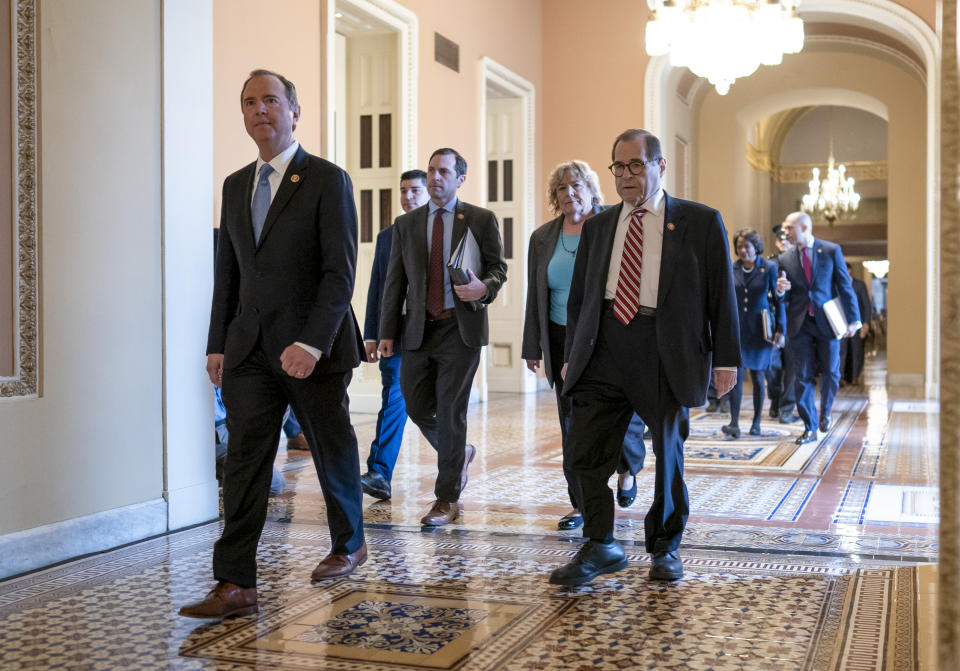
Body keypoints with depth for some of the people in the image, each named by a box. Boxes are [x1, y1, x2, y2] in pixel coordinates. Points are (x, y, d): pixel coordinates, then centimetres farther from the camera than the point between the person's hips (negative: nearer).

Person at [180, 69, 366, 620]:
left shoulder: (328, 181, -6)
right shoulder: (235, 185, 13)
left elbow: (341, 272, -13)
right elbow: (228, 272, 17)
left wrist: (311, 343, -22)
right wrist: (218, 344, 11)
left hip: (313, 348, -4)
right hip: (250, 348, 5)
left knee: (333, 452, 11)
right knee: (244, 462, -3)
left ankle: (350, 545, 34)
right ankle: (237, 585, -2)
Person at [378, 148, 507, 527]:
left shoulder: (481, 219, 3)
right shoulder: (406, 224, 10)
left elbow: (498, 266, 7)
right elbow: (395, 281, 9)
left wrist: (485, 288, -17)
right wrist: (387, 332, 3)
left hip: (461, 327, -3)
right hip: (418, 329, 4)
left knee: (450, 410, -4)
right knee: (416, 404, 4)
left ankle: (447, 499, 7)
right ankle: (459, 453, 34)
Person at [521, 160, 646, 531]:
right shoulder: (543, 238, 10)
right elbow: (535, 296, 14)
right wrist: (533, 347, 11)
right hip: (564, 341, 3)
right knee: (573, 423, 3)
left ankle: (628, 469, 33)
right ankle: (582, 503, 12)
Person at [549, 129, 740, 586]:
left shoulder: (701, 222, 4)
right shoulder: (597, 227, 15)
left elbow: (722, 294, 2)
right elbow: (578, 297, 19)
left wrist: (725, 359, -4)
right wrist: (572, 355, 15)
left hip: (665, 352, -3)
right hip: (603, 349, 3)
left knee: (668, 453, 8)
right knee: (586, 450, -3)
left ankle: (664, 548, 26)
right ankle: (600, 547, 10)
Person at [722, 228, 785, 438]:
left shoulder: (769, 268, -2)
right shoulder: (732, 269, 5)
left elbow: (778, 300, 0)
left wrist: (780, 330, -5)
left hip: (759, 330, -1)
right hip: (737, 328, 1)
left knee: (757, 375, 7)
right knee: (737, 375, -10)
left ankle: (756, 423, 18)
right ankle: (734, 424, -15)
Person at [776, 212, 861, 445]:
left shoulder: (832, 251, -1)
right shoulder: (785, 259, 5)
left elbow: (845, 286, 0)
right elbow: (786, 298, 9)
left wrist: (853, 318, -3)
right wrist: (780, 291, -15)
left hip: (827, 321, -1)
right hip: (799, 325, 2)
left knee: (830, 373, 5)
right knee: (803, 377, 2)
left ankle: (825, 411, 34)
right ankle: (810, 428, 9)